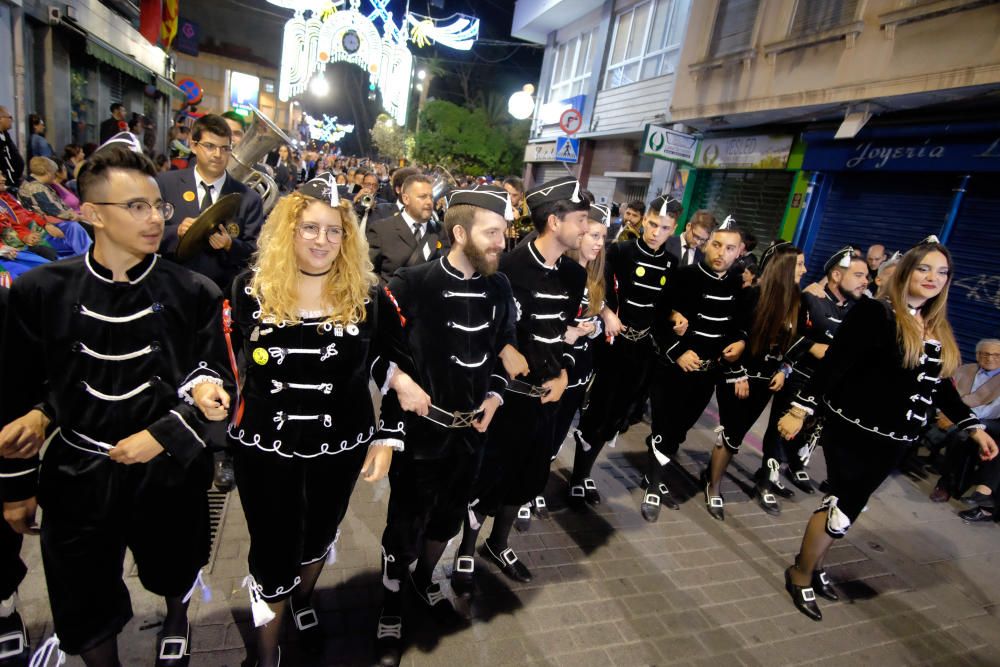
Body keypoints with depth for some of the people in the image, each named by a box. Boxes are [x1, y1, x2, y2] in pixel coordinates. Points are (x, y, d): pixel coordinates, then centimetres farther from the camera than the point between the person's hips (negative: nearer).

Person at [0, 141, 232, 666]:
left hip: (170, 472, 0)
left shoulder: (193, 294, -9)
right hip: (76, 475, 1)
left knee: (173, 574, 22)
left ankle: (177, 621, 57)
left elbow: (215, 384, -4)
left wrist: (162, 435, -15)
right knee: (84, 609, 15)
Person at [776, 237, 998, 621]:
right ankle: (801, 575, 19)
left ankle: (814, 566, 35)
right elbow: (834, 365, -17)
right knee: (843, 507, -1)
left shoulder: (939, 330, 11)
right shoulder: (874, 312, -12)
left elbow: (941, 386, 19)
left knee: (847, 504, 17)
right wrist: (800, 409, -22)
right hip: (855, 430, -7)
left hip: (893, 439, 7)